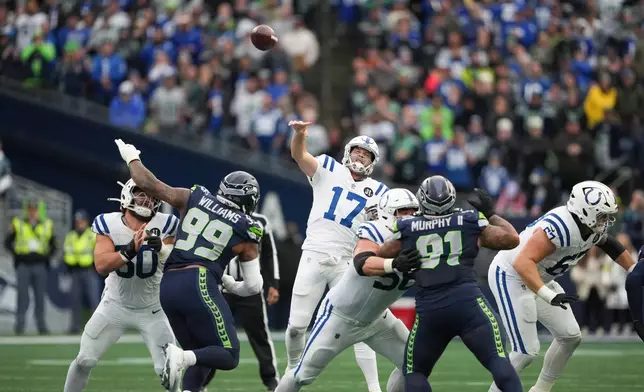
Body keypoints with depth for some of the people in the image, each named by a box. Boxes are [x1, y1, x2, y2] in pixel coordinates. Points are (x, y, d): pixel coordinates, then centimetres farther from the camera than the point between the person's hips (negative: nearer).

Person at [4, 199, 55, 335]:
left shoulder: (47, 225, 10)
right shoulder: (17, 224, 5)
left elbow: (53, 244, 19)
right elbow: (8, 242, 9)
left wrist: (47, 255, 4)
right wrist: (16, 253, -3)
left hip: (40, 266, 2)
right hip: (23, 266, -2)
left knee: (40, 297, 3)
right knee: (23, 296, -8)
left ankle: (41, 325, 9)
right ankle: (20, 325, -7)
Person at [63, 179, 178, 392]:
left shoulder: (164, 225, -16)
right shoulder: (108, 224, -15)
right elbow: (101, 266, -25)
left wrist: (162, 248, -40)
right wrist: (130, 250, -42)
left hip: (151, 310, -1)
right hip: (115, 305, 1)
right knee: (85, 360, -1)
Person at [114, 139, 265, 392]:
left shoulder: (195, 198, 13)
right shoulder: (246, 231, 7)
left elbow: (150, 184, 13)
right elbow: (254, 286, 8)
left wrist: (131, 158, 32)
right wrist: (231, 286, 29)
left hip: (168, 286, 6)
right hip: (199, 285, -6)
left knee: (202, 357, 17)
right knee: (228, 356, -2)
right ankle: (181, 357, -30)